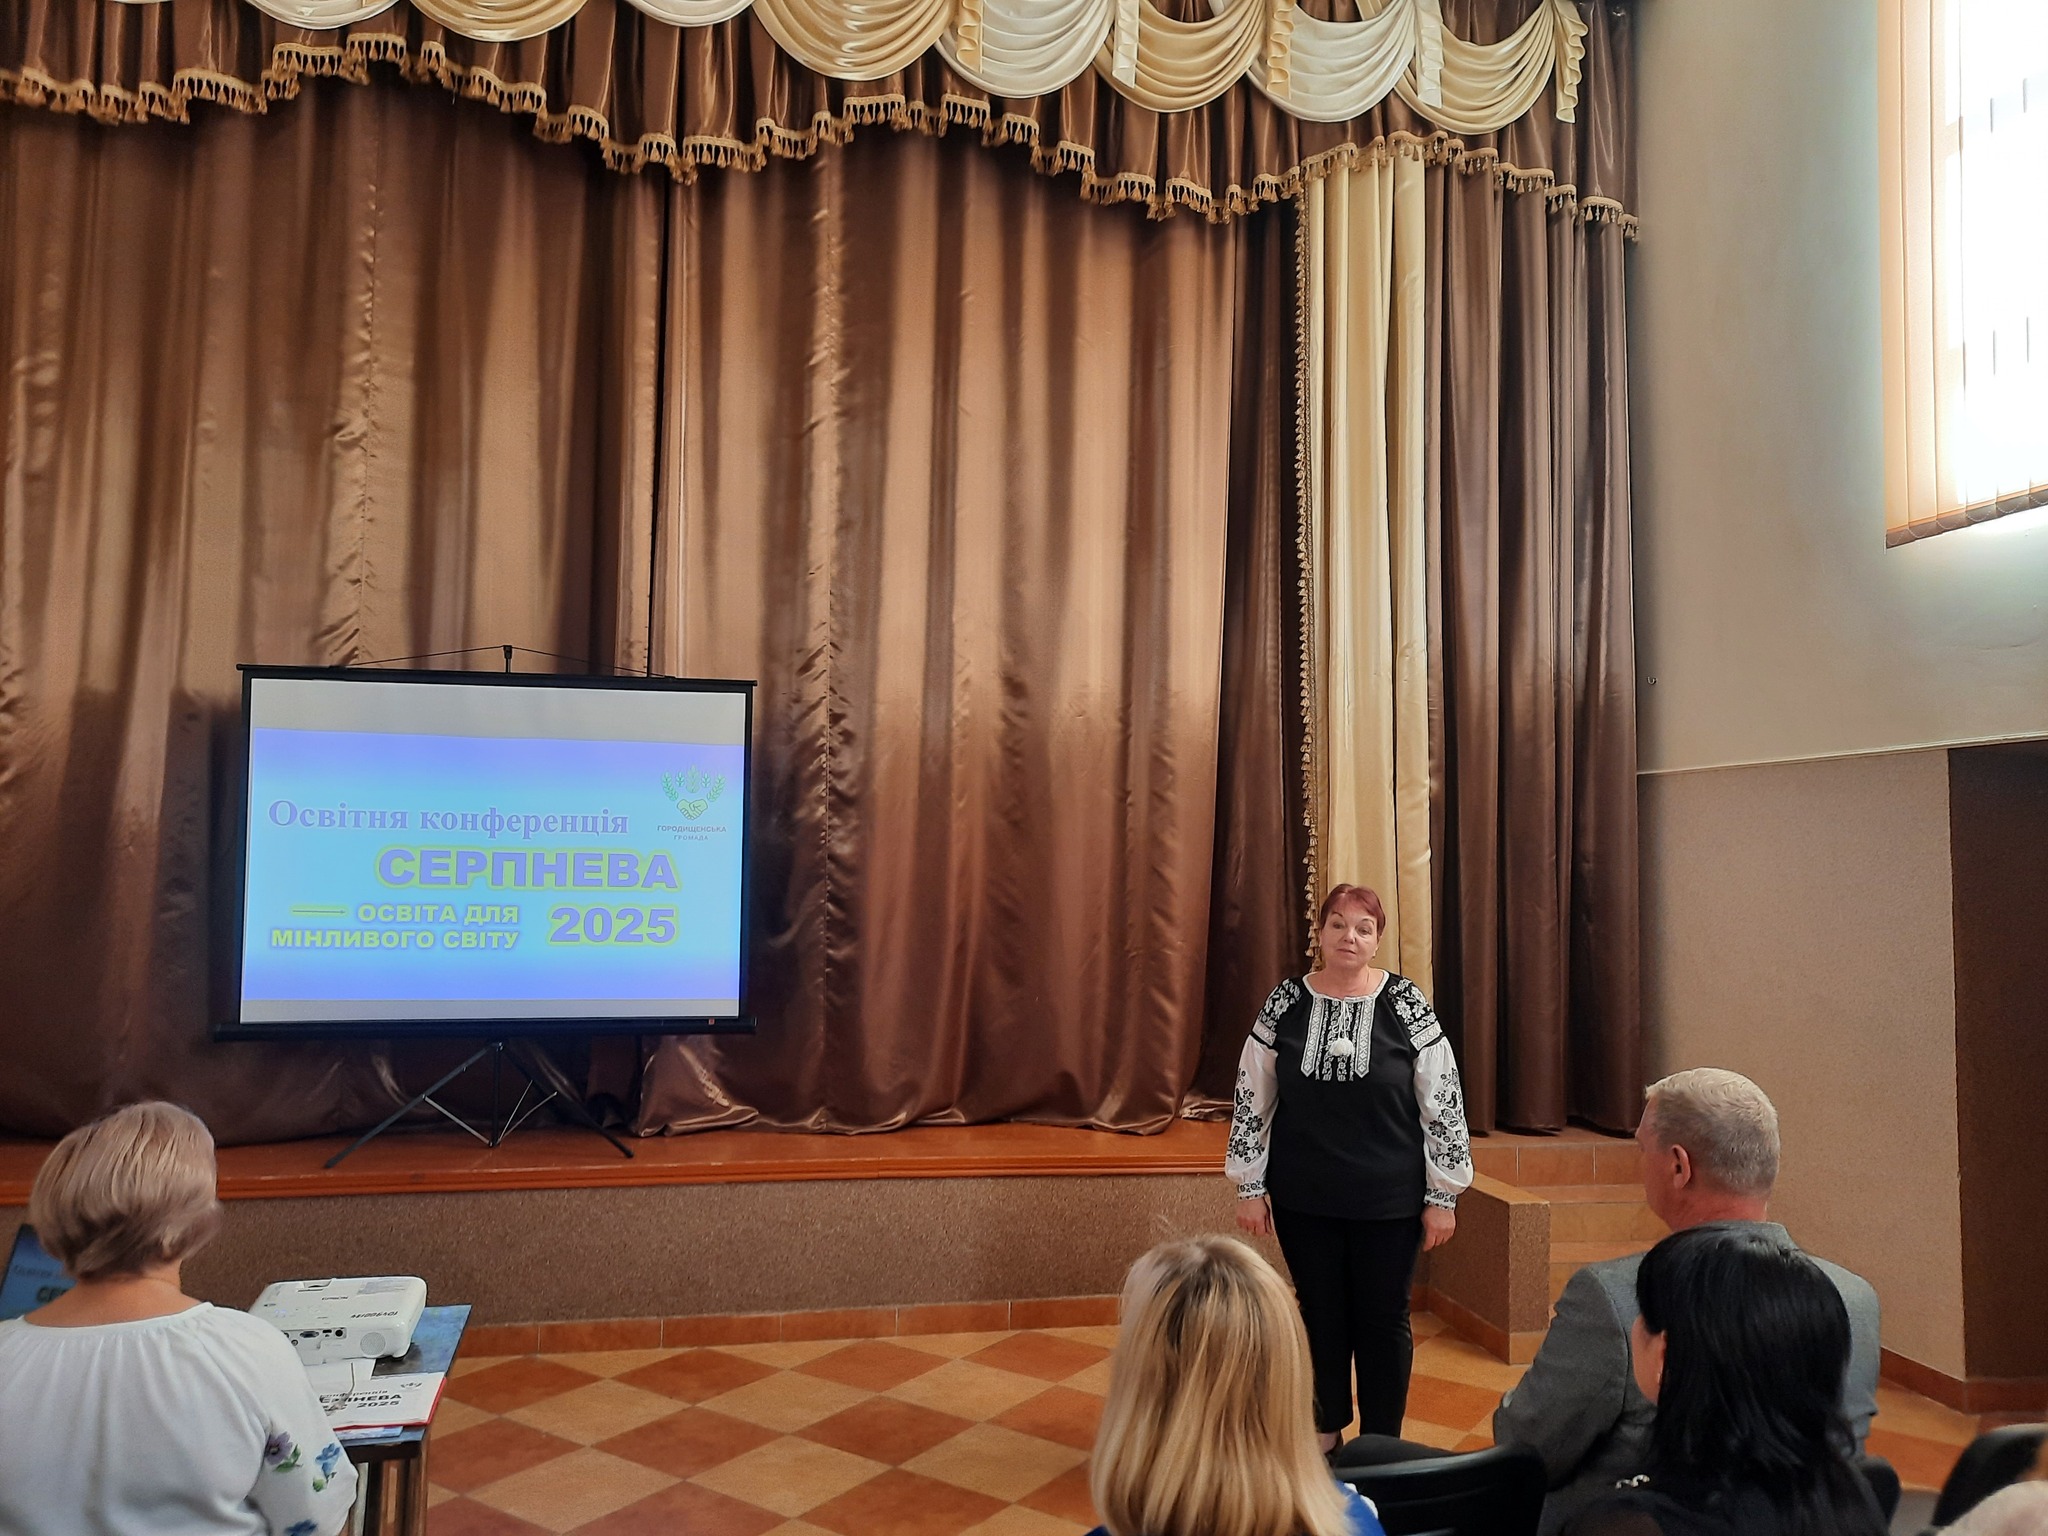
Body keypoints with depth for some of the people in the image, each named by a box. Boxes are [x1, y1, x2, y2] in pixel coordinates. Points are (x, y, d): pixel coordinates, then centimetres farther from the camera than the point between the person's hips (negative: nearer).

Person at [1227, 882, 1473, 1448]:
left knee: (1383, 1320, 10)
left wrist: (1442, 1195, -3)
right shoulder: (1285, 1003, -3)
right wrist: (1249, 1187, 2)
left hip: (1389, 1200, -1)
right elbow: (1252, 1099, 2)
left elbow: (1443, 1103, -4)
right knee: (1321, 1315, 14)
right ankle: (1325, 1434, 33)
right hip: (1303, 1199, 1)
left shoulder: (1406, 1004, -7)